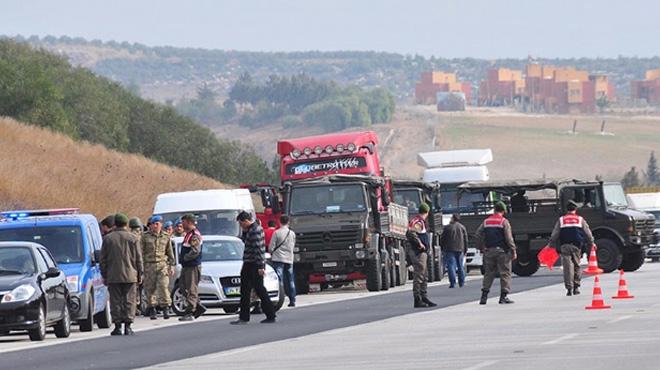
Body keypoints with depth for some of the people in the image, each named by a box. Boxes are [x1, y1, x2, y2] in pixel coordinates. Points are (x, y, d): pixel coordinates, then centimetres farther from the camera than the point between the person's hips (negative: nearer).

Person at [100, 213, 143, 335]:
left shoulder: (107, 239, 2)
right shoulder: (132, 238, 1)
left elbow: (103, 260, 5)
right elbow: (138, 258, 3)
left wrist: (104, 275, 11)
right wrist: (139, 274, 11)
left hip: (113, 277, 0)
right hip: (130, 276, 0)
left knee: (115, 302, 3)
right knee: (129, 302, 3)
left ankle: (117, 326, 0)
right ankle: (127, 326, -2)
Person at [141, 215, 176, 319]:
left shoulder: (166, 237, 11)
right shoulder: (145, 237, 6)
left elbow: (170, 253, 17)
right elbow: (141, 252, 4)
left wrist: (171, 266, 10)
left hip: (162, 264, 0)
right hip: (149, 265, 0)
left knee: (163, 286, -13)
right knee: (150, 288, 1)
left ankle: (165, 307, -11)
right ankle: (152, 309, 10)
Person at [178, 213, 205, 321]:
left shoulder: (195, 235, -16)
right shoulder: (188, 234, 17)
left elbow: (195, 251, -24)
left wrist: (184, 258, -14)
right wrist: (181, 257, 11)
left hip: (193, 266, -11)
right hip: (186, 266, 11)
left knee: (191, 289, -8)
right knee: (183, 287, 13)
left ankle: (189, 313, -7)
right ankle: (199, 307, 18)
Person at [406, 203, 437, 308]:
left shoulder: (421, 222, 17)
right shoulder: (418, 222, -14)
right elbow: (411, 233, -31)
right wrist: (420, 244, -22)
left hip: (422, 252, 10)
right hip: (418, 252, -10)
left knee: (424, 276, 16)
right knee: (419, 275, -9)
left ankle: (423, 297, 23)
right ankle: (417, 300, -8)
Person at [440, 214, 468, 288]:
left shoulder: (447, 227, -4)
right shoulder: (462, 227, 8)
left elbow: (442, 239, -1)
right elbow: (466, 239, 11)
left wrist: (442, 248, 10)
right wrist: (465, 250, 17)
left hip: (450, 249, -4)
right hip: (460, 249, 4)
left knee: (451, 265, -5)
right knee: (460, 266, 12)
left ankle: (453, 283, -13)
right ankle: (461, 282, 13)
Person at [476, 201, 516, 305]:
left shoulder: (486, 222, 9)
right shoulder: (504, 222, -6)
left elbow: (478, 235, 8)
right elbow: (509, 238, -10)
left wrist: (481, 248, 15)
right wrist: (513, 251, -6)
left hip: (489, 251, 5)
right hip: (502, 250, -5)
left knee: (489, 273, 11)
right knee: (505, 273, 1)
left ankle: (484, 296, 5)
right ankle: (503, 296, -3)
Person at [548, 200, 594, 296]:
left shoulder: (561, 220, 8)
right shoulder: (580, 220, 8)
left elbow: (554, 235, 7)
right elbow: (588, 233, 12)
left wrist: (551, 245, 16)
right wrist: (591, 243, 25)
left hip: (564, 246, -1)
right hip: (576, 246, 1)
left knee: (567, 267, -4)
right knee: (576, 266, 13)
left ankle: (569, 288, -11)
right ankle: (576, 287, 14)